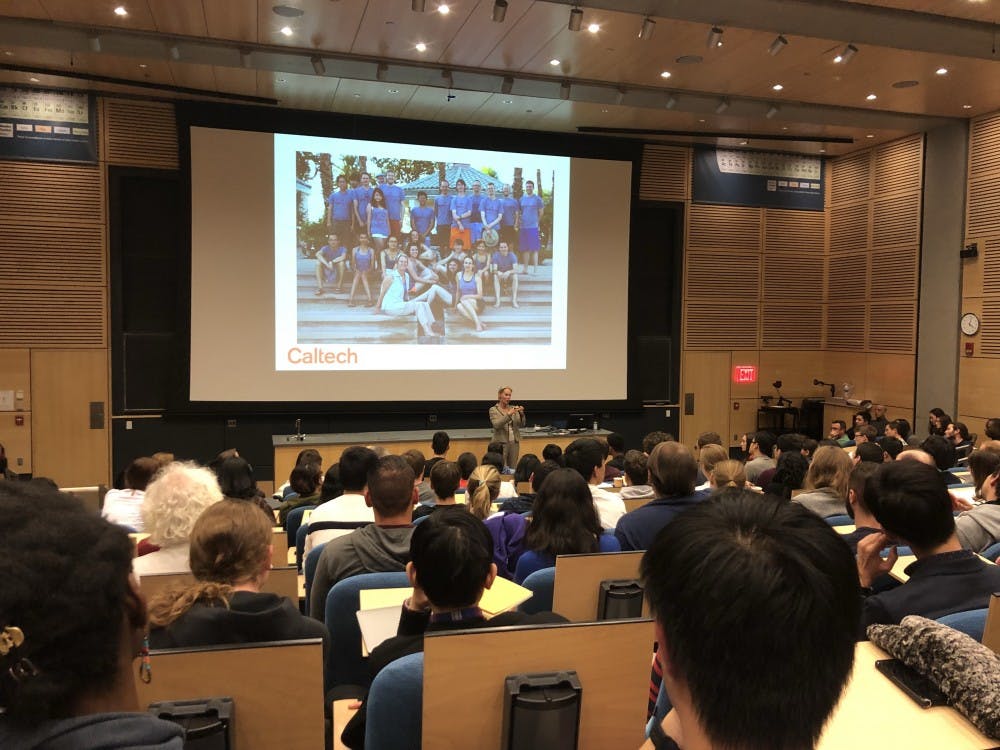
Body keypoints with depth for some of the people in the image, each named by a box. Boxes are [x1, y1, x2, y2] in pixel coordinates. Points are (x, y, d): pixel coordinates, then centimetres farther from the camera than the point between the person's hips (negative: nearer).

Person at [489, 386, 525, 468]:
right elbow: (496, 425, -18)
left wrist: (521, 413, -15)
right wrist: (509, 414, -27)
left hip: (514, 442, 4)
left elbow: (521, 424, 3)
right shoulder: (493, 410, -2)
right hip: (501, 442, -4)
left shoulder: (513, 408, 11)